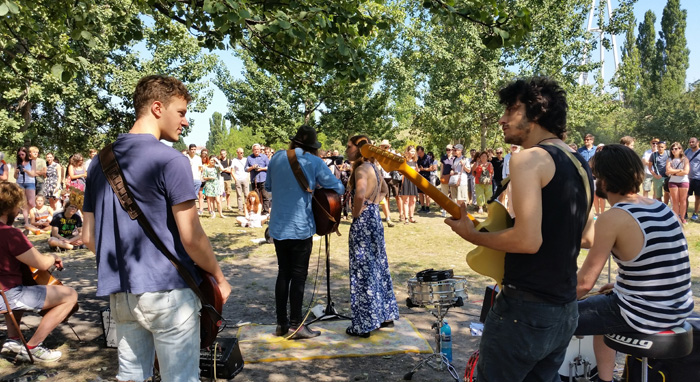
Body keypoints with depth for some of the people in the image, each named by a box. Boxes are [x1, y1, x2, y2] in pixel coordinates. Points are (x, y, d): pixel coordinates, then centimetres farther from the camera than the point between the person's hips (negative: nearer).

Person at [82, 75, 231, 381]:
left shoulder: (100, 161, 9)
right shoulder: (170, 160, -14)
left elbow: (89, 237, 13)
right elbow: (191, 237, -17)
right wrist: (219, 279, -3)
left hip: (120, 293, 7)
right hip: (167, 290, -7)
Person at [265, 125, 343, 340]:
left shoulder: (277, 158, 6)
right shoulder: (314, 162, -8)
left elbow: (268, 187, 18)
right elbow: (338, 189, -3)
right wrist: (319, 184, 15)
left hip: (278, 227, 5)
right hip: (300, 227, -5)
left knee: (283, 273, 13)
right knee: (298, 276, 3)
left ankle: (281, 323, 19)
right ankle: (295, 326, 8)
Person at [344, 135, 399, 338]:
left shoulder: (361, 169, -15)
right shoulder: (373, 167, 13)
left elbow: (360, 194, -33)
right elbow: (384, 190, 29)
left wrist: (356, 213, -17)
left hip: (363, 222, -9)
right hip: (375, 219, 9)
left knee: (363, 272, -2)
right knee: (378, 268, 16)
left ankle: (364, 324, 8)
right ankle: (385, 316, 28)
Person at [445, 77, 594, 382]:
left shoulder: (529, 158, -16)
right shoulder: (579, 162, 12)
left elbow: (528, 240, -25)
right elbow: (587, 236, 19)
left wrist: (472, 234, -11)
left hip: (527, 308, -9)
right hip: (565, 309, 9)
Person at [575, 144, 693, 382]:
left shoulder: (612, 219, -20)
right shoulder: (662, 208, 4)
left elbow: (584, 283, -17)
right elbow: (659, 268, 15)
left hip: (643, 315, -8)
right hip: (679, 310, 8)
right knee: (601, 304, 31)